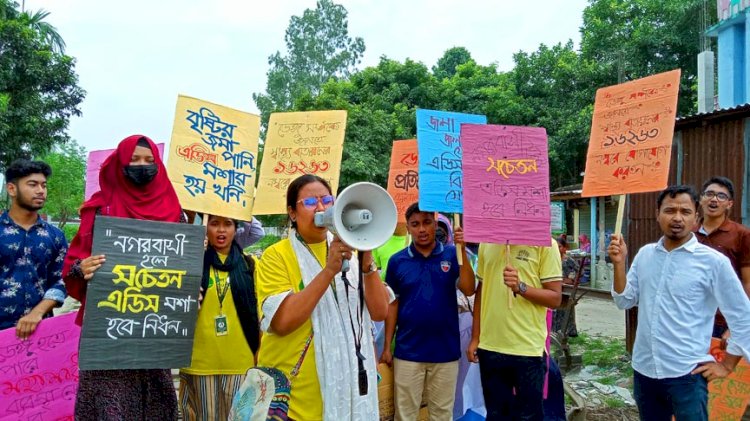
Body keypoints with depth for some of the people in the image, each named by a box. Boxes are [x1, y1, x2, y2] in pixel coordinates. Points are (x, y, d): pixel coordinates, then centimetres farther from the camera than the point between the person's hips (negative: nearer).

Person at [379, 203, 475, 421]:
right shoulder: (397, 261, -1)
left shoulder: (452, 255, -2)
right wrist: (387, 346, 2)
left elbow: (469, 290, -14)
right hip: (408, 351, 0)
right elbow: (392, 305, 4)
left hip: (446, 350, 0)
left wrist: (463, 250, -23)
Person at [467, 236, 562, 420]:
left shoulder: (545, 244, -6)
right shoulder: (487, 243, 8)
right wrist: (475, 338, 11)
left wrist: (521, 287, -24)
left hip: (527, 349, -4)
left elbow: (555, 298, -7)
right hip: (490, 347, 4)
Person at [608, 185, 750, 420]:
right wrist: (619, 263, -7)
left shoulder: (714, 262, -9)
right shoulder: (644, 254, 4)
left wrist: (726, 365, -2)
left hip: (686, 375, -4)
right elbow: (624, 301, 6)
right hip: (644, 370, 5)